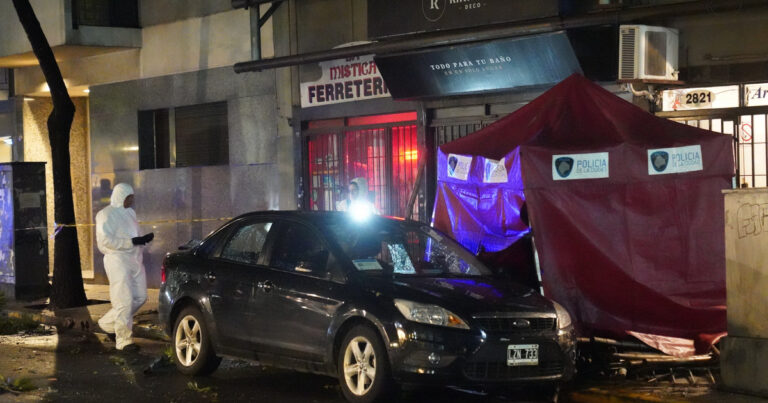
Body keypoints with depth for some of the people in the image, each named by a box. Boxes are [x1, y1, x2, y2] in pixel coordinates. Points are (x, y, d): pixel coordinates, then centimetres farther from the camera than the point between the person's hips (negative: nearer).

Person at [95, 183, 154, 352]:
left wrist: (143, 239, 5)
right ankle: (124, 340, -3)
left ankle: (108, 322, 23)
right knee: (124, 301, -9)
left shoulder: (130, 212, 18)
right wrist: (132, 242, -21)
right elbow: (105, 240, -17)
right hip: (117, 260, -8)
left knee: (140, 297, 8)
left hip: (134, 260, 8)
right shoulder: (106, 214, -8)